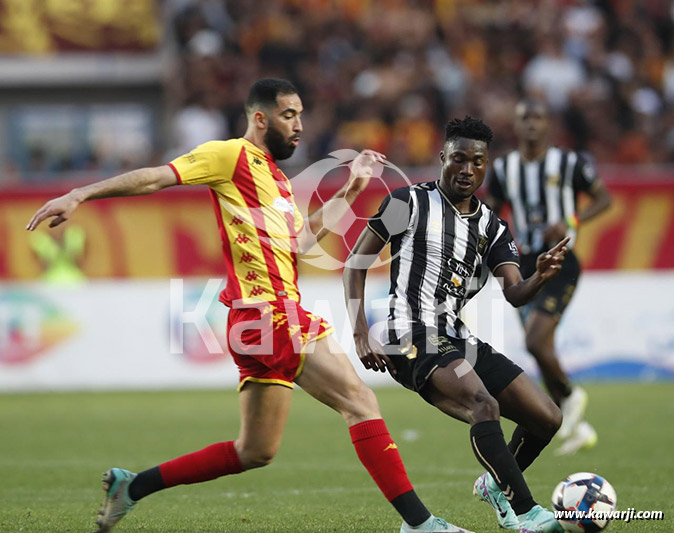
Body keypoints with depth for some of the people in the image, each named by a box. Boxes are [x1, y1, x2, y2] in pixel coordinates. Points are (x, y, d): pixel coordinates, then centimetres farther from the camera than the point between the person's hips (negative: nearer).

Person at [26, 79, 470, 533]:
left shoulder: (276, 178, 25)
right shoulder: (232, 155, -2)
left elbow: (299, 239, 24)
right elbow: (155, 178, -6)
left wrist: (350, 191, 24)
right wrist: (78, 196, -13)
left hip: (284, 316, 10)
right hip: (269, 315, -10)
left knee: (255, 453, 12)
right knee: (360, 401, -12)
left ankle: (131, 487, 20)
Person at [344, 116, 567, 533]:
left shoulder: (492, 227, 13)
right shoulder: (411, 202, -1)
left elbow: (515, 293, 1)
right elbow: (356, 263, 1)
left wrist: (541, 277, -22)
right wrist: (360, 333, -8)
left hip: (460, 340, 7)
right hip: (413, 338, -7)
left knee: (548, 419, 2)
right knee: (484, 404, -33)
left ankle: (496, 485, 30)